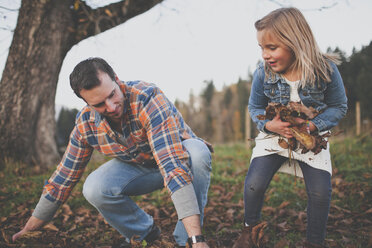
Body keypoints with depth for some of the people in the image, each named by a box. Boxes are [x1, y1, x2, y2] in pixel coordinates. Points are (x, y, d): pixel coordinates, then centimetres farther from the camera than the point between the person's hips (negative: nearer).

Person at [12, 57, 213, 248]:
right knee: (94, 189, -25)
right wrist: (31, 228, 1)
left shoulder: (148, 98, -35)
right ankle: (144, 232, 4)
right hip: (137, 166, 3)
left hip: (181, 154, -3)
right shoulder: (85, 123, -18)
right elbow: (64, 177, -5)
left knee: (197, 152, -38)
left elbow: (173, 164, -46)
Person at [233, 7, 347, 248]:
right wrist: (269, 124, -21)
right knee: (254, 184, -13)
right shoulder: (262, 73, -15)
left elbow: (339, 106, -6)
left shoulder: (326, 69, -19)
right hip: (274, 135, 1)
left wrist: (312, 124, -23)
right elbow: (255, 107, 1)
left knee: (320, 192, -11)